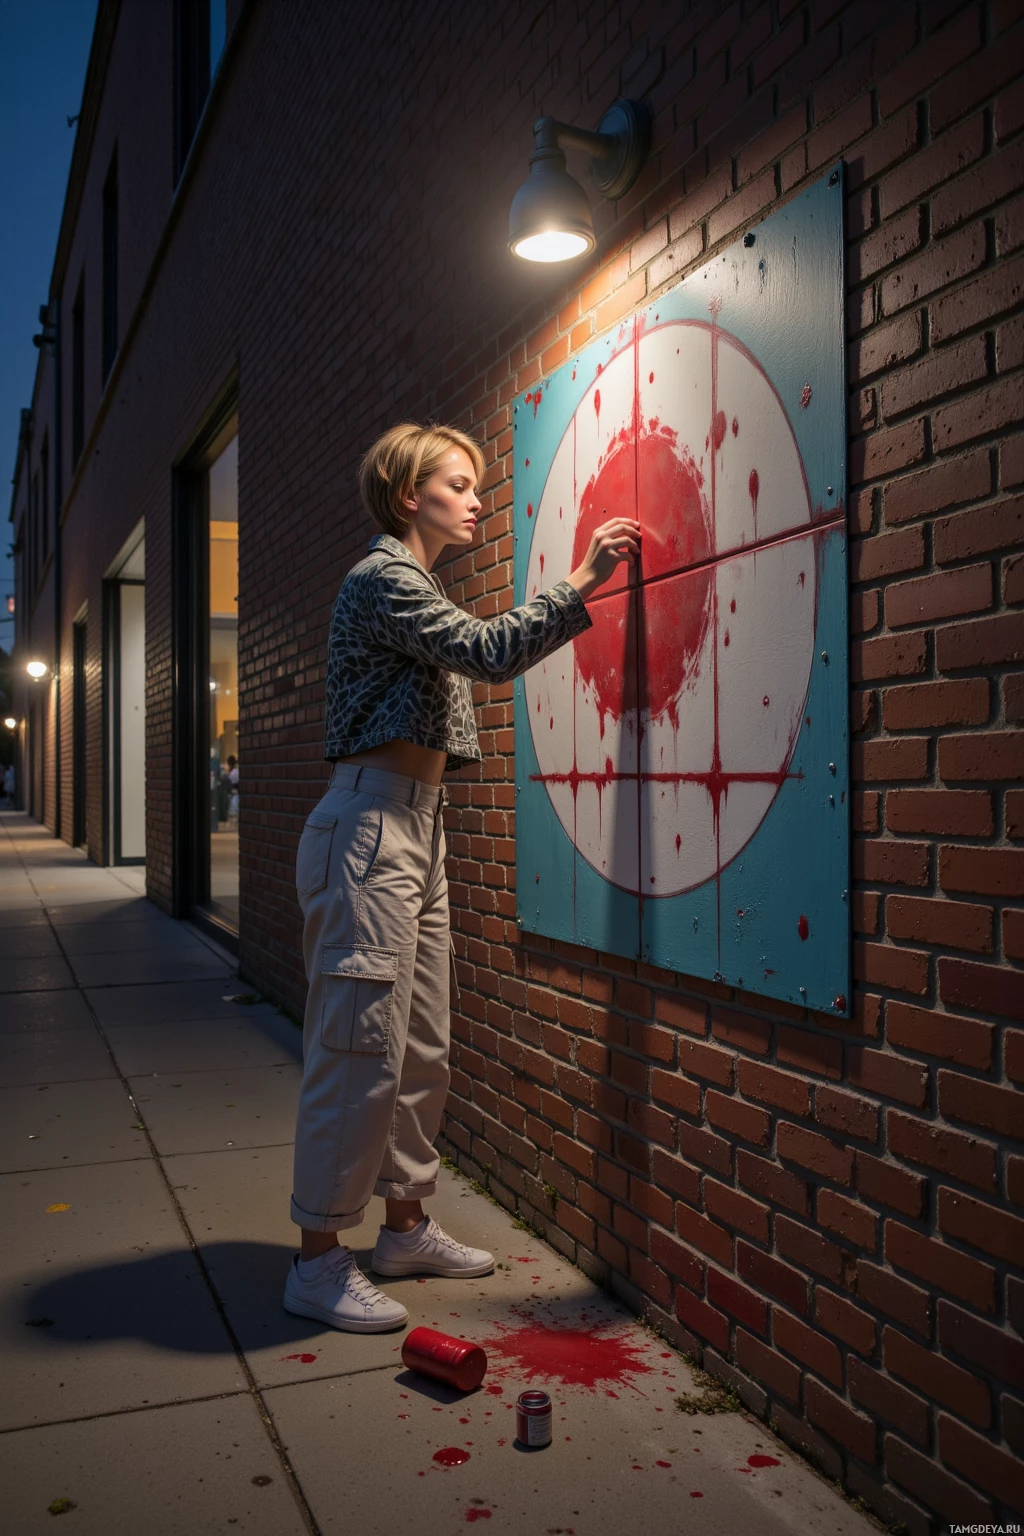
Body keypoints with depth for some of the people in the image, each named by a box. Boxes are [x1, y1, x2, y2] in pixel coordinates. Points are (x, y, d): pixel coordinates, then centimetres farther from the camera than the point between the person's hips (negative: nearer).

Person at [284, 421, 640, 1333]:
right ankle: (319, 1261, 6)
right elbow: (486, 653, -20)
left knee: (423, 1050, 13)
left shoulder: (414, 588, 23)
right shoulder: (383, 578, -9)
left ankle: (407, 1226, 27)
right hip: (371, 826, -10)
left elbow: (479, 659, 24)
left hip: (417, 830, 10)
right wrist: (580, 585, -18)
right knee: (362, 1051, -7)